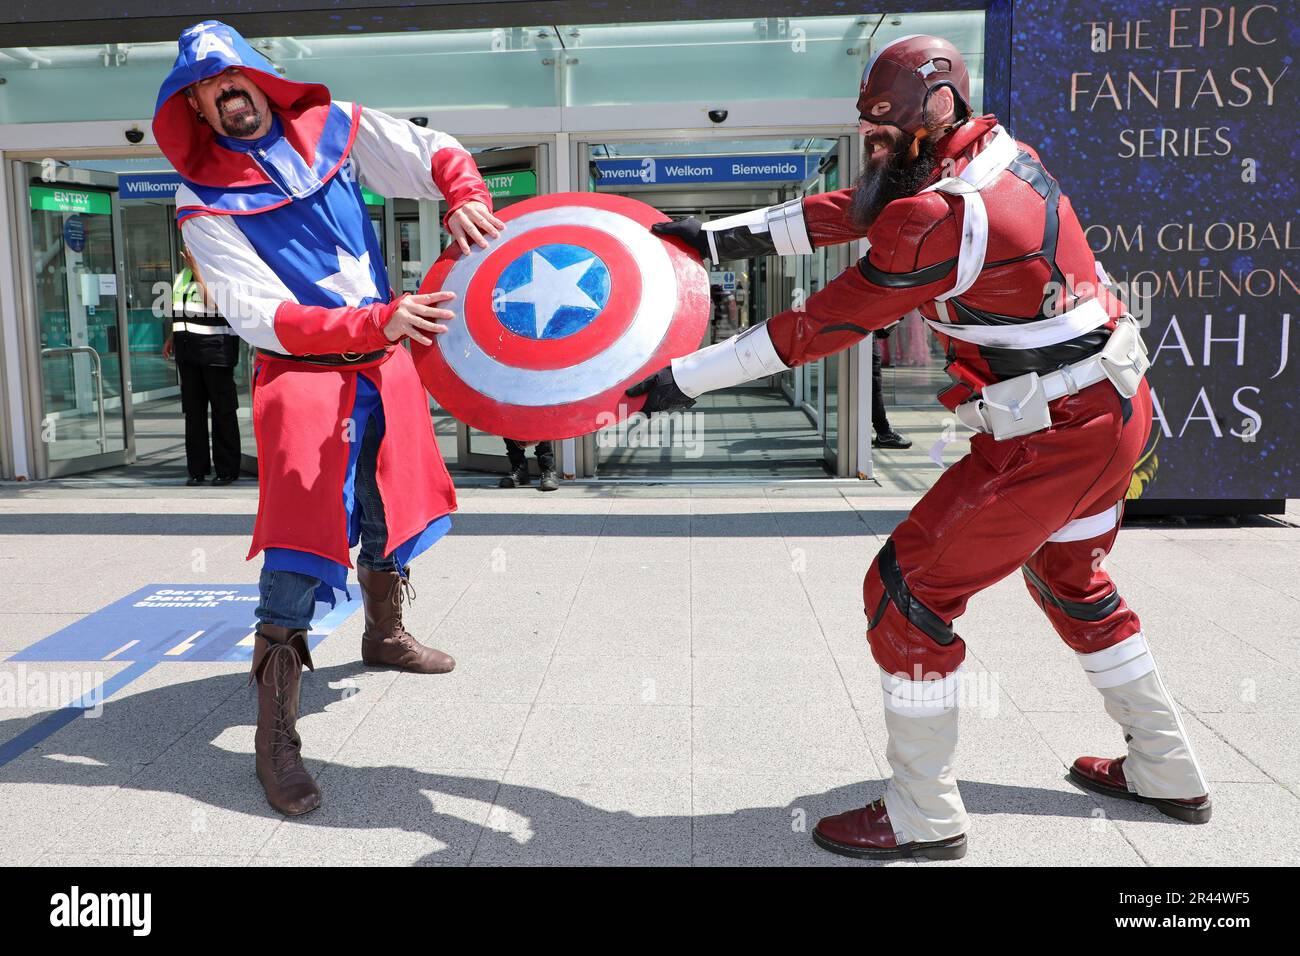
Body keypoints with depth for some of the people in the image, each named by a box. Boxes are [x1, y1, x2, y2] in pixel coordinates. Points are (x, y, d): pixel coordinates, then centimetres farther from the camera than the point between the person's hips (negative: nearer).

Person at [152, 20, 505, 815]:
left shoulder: (333, 128, 3)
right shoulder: (205, 200, -8)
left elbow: (435, 153, 5)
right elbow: (264, 317, -18)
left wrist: (466, 198, -20)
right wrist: (380, 321, -31)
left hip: (386, 362, 5)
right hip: (302, 374, -5)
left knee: (392, 511, 20)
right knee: (303, 541, -17)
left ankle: (385, 636, 47)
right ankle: (277, 735, -8)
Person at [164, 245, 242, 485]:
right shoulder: (183, 274, 17)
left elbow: (213, 302, -21)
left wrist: (197, 270, -17)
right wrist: (172, 337, 19)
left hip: (215, 347, -8)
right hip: (187, 348, 8)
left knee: (222, 409, -2)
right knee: (193, 409, 8)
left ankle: (227, 469, 4)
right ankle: (197, 468, 15)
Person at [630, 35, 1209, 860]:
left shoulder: (941, 219, -24)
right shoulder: (997, 149, 4)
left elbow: (818, 327, -18)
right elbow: (849, 211, 8)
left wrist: (687, 379, -11)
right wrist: (722, 236, 6)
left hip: (1053, 438, -10)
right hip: (1118, 407, 10)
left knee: (907, 593, -2)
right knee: (1071, 582, 28)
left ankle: (924, 818, 11)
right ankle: (1166, 772, 41)